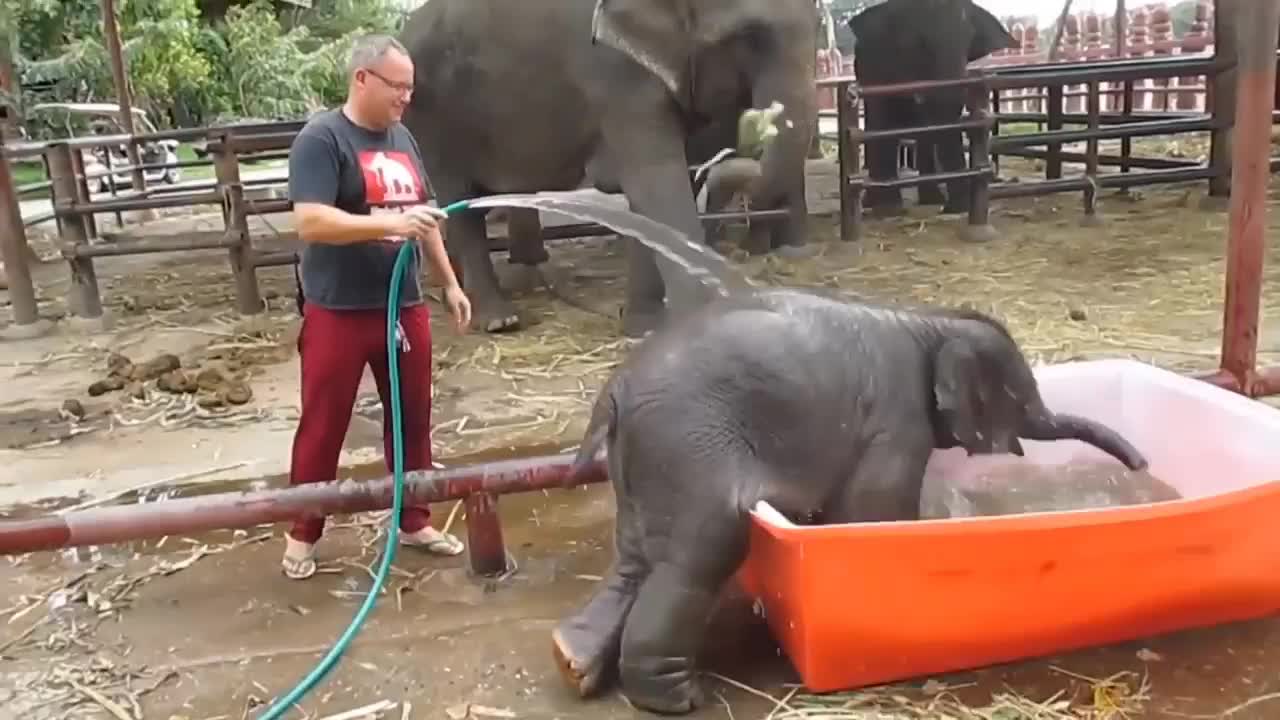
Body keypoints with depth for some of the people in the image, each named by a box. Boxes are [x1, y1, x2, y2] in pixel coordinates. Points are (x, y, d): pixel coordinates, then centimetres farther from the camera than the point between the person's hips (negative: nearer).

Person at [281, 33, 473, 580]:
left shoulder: (402, 139, 11)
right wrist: (390, 225, -29)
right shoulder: (321, 138, -11)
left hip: (404, 306, 6)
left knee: (413, 418, 12)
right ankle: (302, 535, 21)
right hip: (337, 313, -6)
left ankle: (414, 521, 28)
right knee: (323, 427, 5)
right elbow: (310, 223, -22)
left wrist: (449, 284, 19)